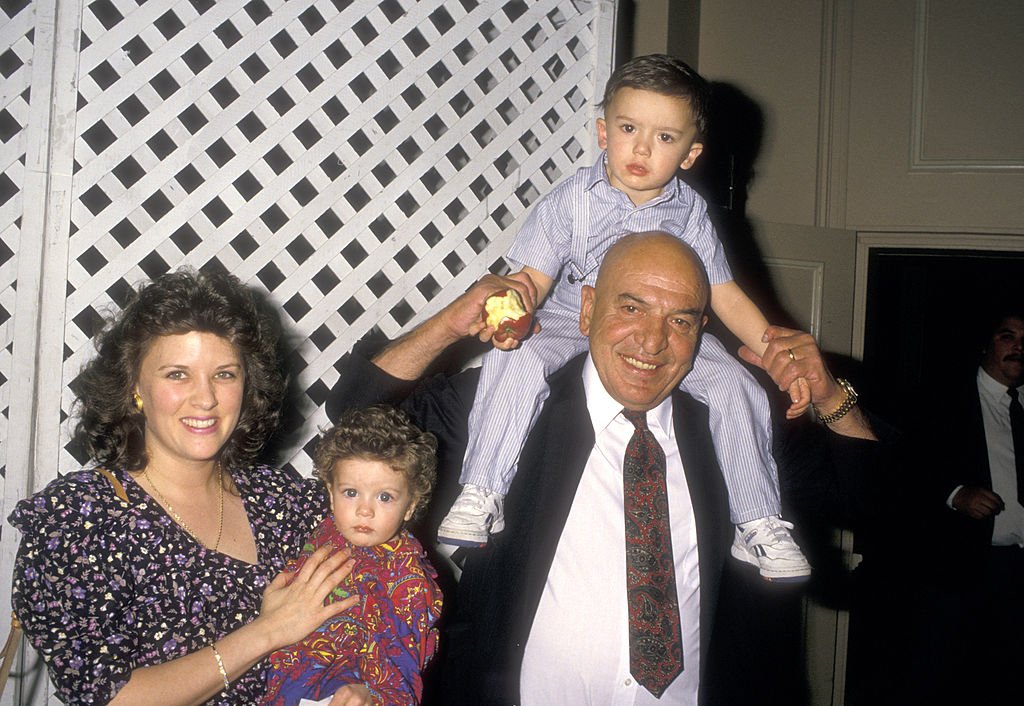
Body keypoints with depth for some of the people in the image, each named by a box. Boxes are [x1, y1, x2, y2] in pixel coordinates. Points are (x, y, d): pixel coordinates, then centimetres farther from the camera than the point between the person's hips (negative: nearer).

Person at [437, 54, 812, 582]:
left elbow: (726, 296, -1)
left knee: (736, 386, -16)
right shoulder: (573, 199, -10)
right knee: (515, 359, -30)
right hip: (572, 322, -2)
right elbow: (534, 276, -11)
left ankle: (759, 524, 1)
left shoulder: (689, 211, -4)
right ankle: (481, 494, -16)